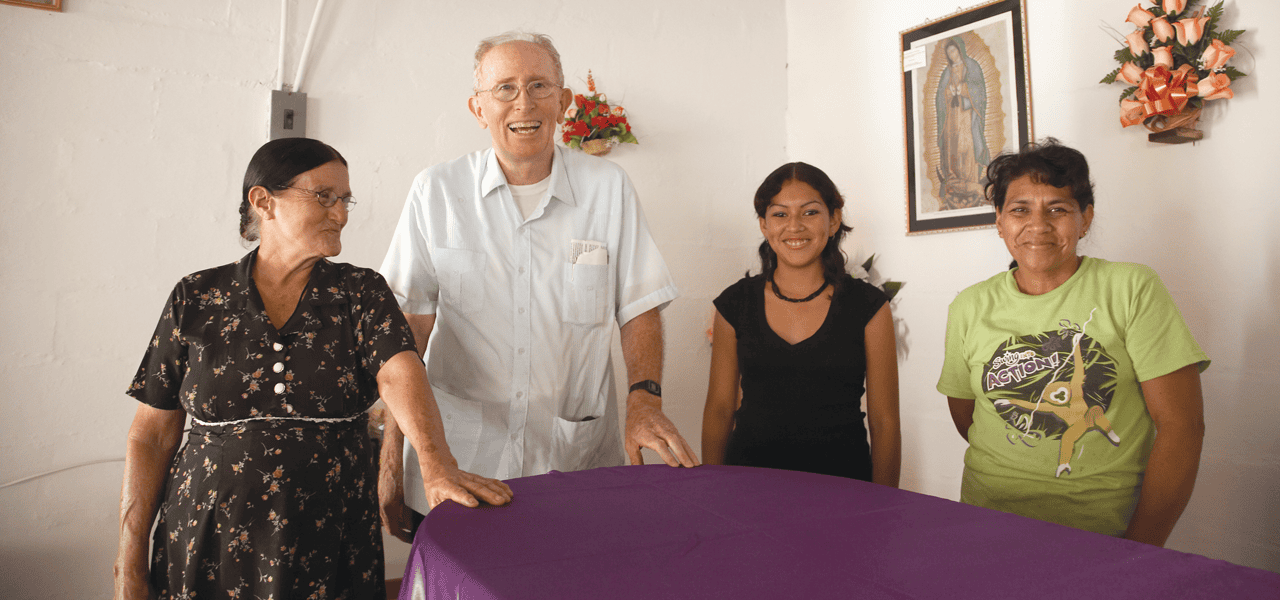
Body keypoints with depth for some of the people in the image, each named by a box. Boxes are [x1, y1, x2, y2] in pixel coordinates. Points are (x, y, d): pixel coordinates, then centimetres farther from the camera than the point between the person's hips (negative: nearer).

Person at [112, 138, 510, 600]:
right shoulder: (196, 299, -1)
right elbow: (152, 436, 2)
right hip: (206, 552, 1)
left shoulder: (362, 293, -1)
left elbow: (398, 374, -20)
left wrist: (438, 465, -38)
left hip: (328, 551, 0)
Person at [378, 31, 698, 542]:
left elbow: (640, 308, 5)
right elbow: (408, 328, -1)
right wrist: (391, 458, -4)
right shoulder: (436, 192, 0)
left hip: (577, 462, 1)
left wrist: (644, 398, -12)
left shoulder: (608, 189, 1)